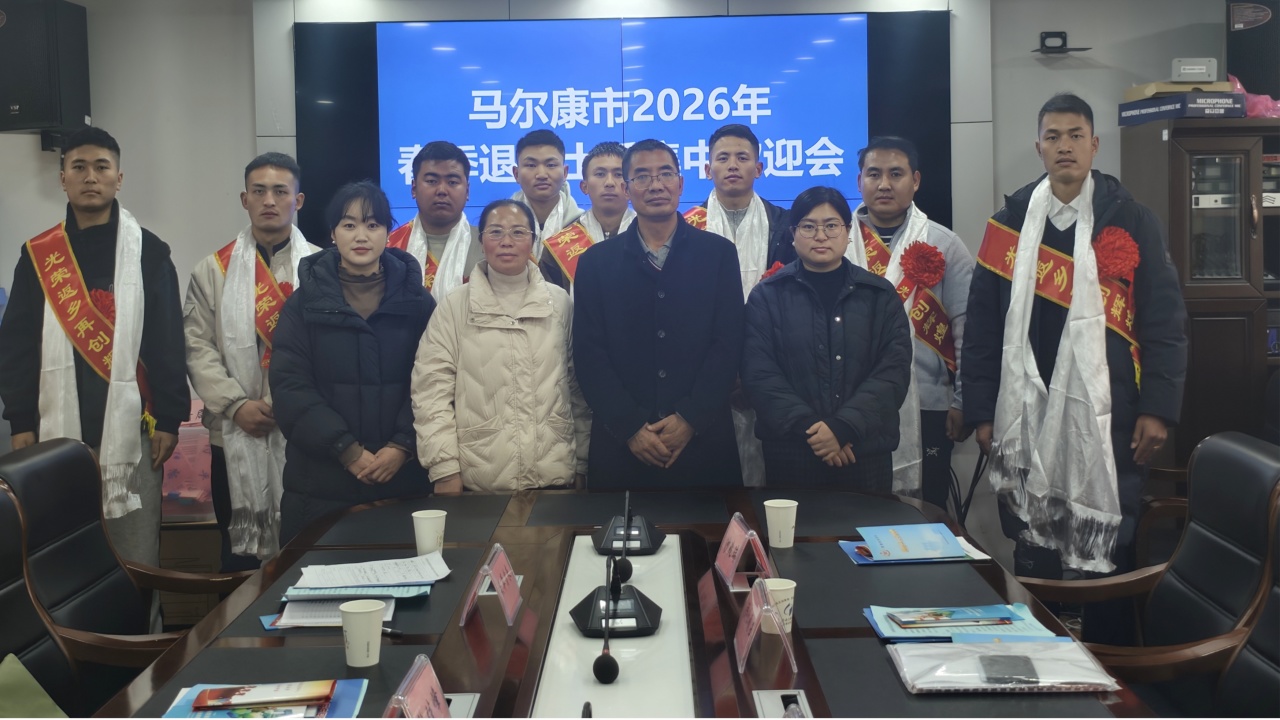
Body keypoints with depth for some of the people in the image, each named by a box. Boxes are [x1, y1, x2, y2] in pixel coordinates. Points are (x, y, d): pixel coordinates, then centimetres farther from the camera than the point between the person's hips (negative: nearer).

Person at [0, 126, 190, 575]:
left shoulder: (148, 251, 2)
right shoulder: (37, 254, 7)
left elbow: (167, 343, 0)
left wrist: (169, 420, -4)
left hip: (130, 429, -2)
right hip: (59, 432, 2)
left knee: (137, 558, 2)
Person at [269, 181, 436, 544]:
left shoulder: (416, 301, 5)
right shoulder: (305, 303, 3)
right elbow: (290, 385, -5)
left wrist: (402, 447, -12)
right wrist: (347, 450, -12)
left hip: (403, 478, 0)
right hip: (320, 481, 0)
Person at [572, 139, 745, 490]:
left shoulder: (718, 253, 5)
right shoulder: (596, 261, 6)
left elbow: (729, 343, 0)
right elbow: (589, 353, 1)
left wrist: (689, 420, -9)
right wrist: (631, 428, -8)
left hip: (703, 441, 0)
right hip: (621, 445, 0)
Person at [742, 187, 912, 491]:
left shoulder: (880, 295, 7)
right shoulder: (768, 296, 4)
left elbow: (894, 370, -3)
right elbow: (759, 374, -5)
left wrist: (844, 428, -15)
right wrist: (810, 427, -17)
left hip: (866, 453, 1)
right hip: (789, 454, -1)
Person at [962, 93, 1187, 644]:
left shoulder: (1130, 221, 2)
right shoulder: (1010, 222, 6)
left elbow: (1165, 320, 0)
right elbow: (982, 323, 5)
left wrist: (1158, 407, -7)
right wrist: (981, 410, 1)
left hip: (1106, 414, -1)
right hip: (1027, 417, 1)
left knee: (1108, 552, 6)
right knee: (1032, 556, 9)